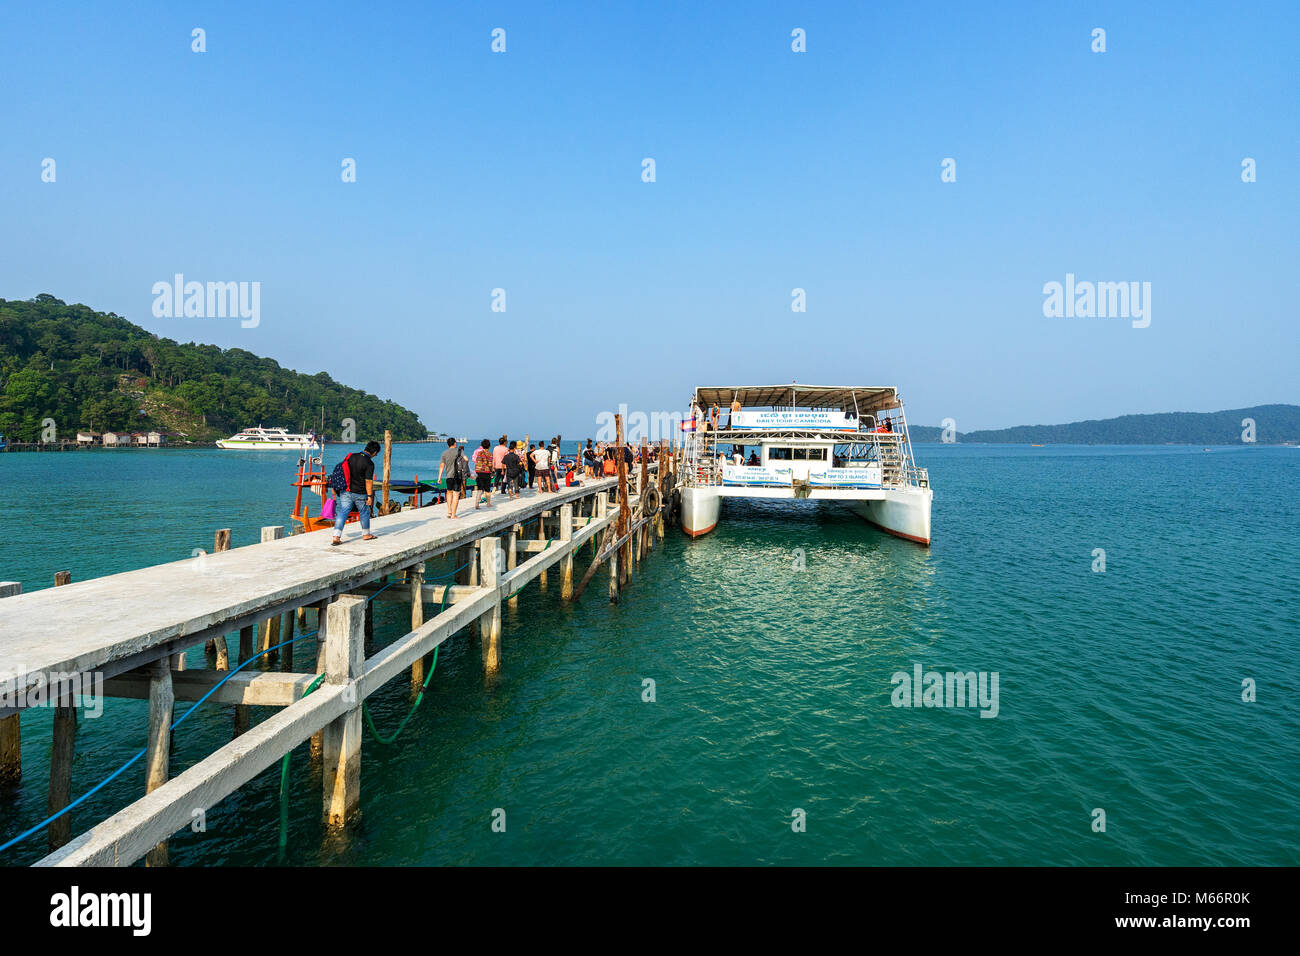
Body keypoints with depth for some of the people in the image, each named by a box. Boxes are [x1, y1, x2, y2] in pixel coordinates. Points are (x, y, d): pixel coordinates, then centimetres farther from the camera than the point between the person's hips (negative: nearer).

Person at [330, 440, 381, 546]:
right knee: (364, 513, 15)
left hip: (346, 492, 4)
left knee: (342, 513, 3)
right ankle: (366, 534, 30)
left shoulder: (350, 457, 3)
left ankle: (336, 536, -6)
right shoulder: (369, 464, -15)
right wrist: (370, 496, -11)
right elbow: (368, 481, -17)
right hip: (360, 494, -4)